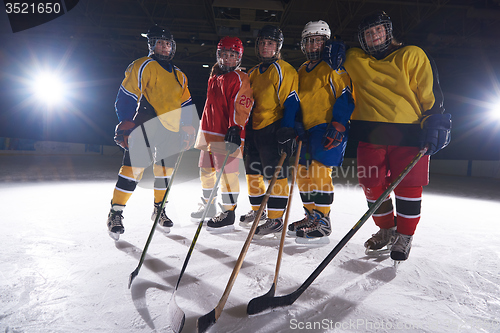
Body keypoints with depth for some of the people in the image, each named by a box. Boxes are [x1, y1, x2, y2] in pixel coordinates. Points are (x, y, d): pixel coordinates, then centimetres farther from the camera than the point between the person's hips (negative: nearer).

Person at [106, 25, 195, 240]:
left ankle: (159, 209, 25)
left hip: (170, 132, 6)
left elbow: (186, 105, 23)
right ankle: (116, 213, 1)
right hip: (144, 128, -5)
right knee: (133, 167, -11)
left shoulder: (179, 76, 21)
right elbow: (126, 97, -3)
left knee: (165, 170, 8)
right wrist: (125, 126, -10)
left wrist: (188, 130, 16)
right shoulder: (142, 67, 2)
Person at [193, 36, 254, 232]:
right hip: (209, 132, 9)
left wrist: (235, 129, -26)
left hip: (227, 134, -9)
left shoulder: (239, 78, -7)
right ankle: (208, 206, 34)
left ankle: (228, 214, 3)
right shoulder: (214, 76, 18)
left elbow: (241, 107, -16)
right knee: (206, 170, 16)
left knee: (227, 172, -8)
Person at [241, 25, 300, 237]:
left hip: (273, 129, -8)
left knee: (275, 173, -6)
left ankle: (275, 219, 3)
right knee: (252, 172, 13)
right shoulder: (252, 73, 18)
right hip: (253, 128, 8)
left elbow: (291, 102, -12)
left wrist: (287, 130, -21)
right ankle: (257, 211, 30)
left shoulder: (284, 70, -5)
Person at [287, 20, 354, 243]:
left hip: (330, 129, -8)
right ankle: (311, 216, 20)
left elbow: (346, 96, -9)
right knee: (303, 172, 7)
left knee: (319, 170, -17)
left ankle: (322, 222, -8)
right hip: (307, 129, 8)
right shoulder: (302, 70, 21)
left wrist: (338, 125, -19)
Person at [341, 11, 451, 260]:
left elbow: (430, 92, 2)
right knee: (372, 185, 3)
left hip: (408, 133, -2)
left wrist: (434, 123, -7)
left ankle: (405, 236, 19)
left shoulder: (412, 55, 7)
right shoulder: (354, 60, 15)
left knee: (407, 186, -1)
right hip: (370, 133, 3)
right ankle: (386, 229, 26)